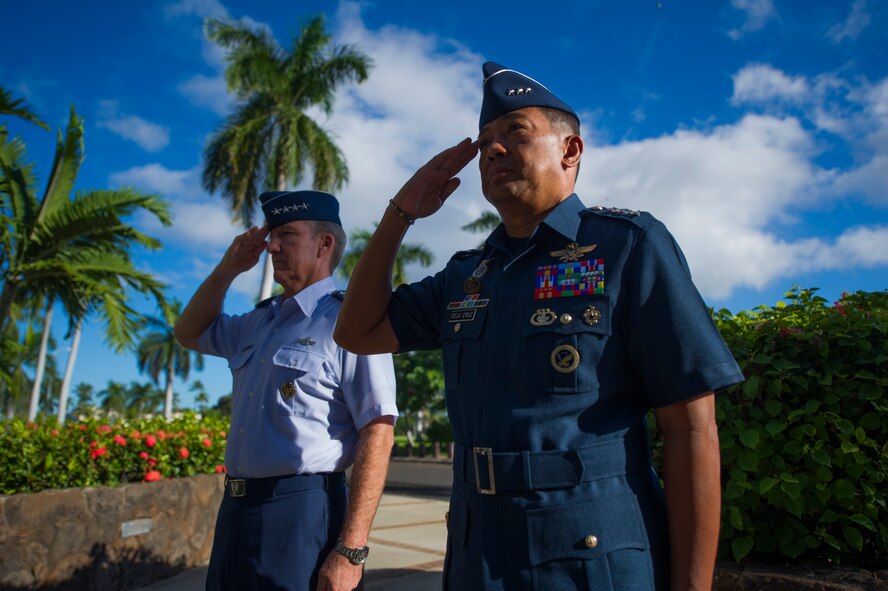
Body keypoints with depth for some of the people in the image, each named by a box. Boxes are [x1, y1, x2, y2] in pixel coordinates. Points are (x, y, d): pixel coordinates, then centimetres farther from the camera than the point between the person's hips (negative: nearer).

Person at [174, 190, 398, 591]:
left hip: (302, 513, -7)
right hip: (234, 511, 8)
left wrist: (351, 550, -22)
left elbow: (377, 433, -18)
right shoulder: (259, 322, 12)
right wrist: (227, 269, 12)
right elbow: (190, 333, 28)